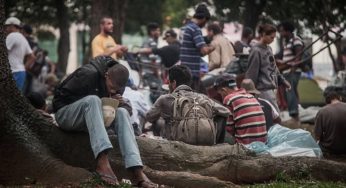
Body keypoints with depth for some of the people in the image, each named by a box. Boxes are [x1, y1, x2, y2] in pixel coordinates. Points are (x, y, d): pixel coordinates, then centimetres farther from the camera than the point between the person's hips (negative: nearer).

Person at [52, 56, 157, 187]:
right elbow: (62, 94, -21)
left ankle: (136, 170, -35)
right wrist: (95, 102, -22)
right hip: (65, 114, -6)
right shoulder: (88, 73, -21)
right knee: (93, 100, -35)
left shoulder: (117, 84, 0)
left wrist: (121, 103, -17)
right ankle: (102, 161, -49)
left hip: (92, 116, 6)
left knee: (122, 112, -20)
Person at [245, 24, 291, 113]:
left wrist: (282, 80, 17)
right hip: (264, 89, -9)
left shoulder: (268, 48, 14)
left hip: (272, 88, 9)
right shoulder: (256, 51, -12)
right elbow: (252, 73, -12)